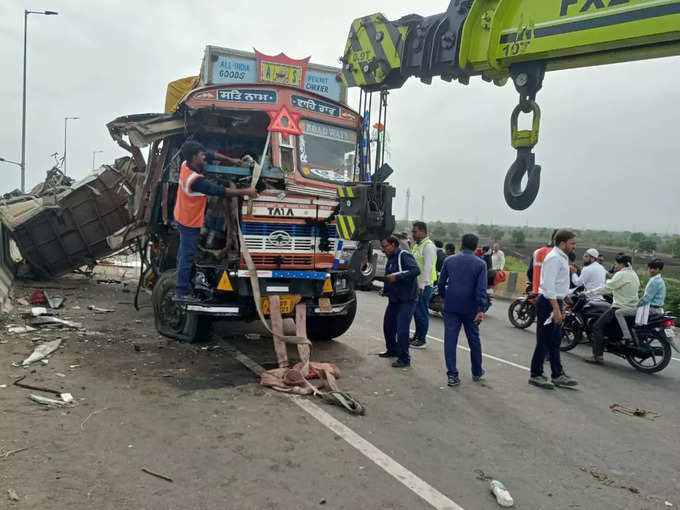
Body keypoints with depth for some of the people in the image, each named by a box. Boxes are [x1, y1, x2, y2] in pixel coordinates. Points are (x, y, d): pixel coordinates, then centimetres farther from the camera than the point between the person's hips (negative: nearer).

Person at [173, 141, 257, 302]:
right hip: (190, 222, -10)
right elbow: (220, 191, -29)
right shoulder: (196, 180, -33)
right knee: (187, 256, 1)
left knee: (184, 252, 24)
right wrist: (246, 192, -22)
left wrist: (231, 160, 1)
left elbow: (210, 156, 6)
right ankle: (182, 293, 11)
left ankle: (183, 282, 41)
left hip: (181, 217, 10)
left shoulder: (186, 164, -7)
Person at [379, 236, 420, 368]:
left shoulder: (404, 255, -16)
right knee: (388, 326, 16)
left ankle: (404, 359, -1)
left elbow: (416, 270, -30)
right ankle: (392, 350, 35)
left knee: (402, 329, -11)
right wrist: (385, 290, 14)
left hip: (407, 299, -10)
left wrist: (397, 276, -32)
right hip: (394, 298, 10)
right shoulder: (391, 258, 13)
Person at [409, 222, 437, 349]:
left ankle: (422, 339, 4)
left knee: (422, 312, -3)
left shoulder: (428, 246, -13)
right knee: (416, 311, 15)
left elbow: (428, 267, -20)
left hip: (424, 285, -9)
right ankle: (417, 336, 26)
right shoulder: (415, 245, 17)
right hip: (414, 284, 9)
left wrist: (422, 285, -22)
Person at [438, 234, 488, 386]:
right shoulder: (480, 264, -3)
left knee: (450, 340, 2)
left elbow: (441, 284, 6)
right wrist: (481, 310, -14)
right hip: (470, 309, 0)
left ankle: (452, 375, -1)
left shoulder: (449, 260, 2)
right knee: (474, 341, 15)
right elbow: (481, 289, -12)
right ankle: (477, 372, 29)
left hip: (451, 307, 1)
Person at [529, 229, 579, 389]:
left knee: (555, 342, 14)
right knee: (544, 342, -2)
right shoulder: (553, 258, -16)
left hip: (555, 302, 10)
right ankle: (536, 375, 8)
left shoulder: (562, 257, 16)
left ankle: (558, 375, 22)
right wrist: (556, 309, -25)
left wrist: (561, 306, 22)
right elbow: (549, 286, -23)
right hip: (548, 303, -10)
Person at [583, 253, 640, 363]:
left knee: (597, 326, -8)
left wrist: (588, 293, -12)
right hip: (633, 307, 10)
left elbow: (606, 288, -16)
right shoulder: (634, 274, 14)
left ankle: (598, 356, -11)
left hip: (621, 308, -9)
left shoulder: (621, 275, -13)